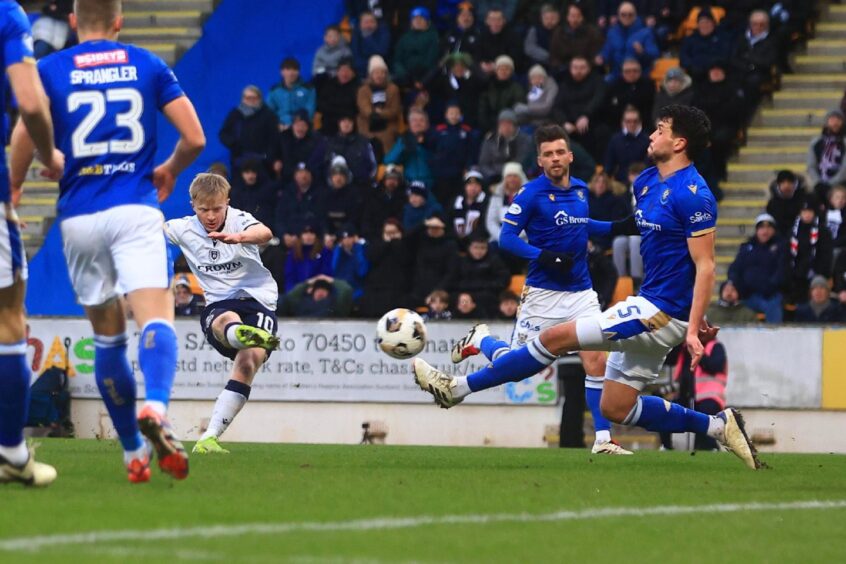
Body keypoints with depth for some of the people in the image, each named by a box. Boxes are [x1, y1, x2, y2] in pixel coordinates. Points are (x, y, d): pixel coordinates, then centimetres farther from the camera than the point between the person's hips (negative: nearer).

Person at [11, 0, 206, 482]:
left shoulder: (49, 70, 6)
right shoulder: (148, 65, 8)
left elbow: (24, 144, -3)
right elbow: (195, 138, 5)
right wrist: (169, 171, 24)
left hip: (79, 217, 1)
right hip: (136, 209, -1)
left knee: (108, 336, 12)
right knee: (156, 319, -13)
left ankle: (134, 453, 16)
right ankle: (155, 409, -42)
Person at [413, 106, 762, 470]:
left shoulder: (693, 194, -16)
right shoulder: (646, 182, 12)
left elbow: (705, 265, -18)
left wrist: (693, 328, -24)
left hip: (664, 313, -10)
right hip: (651, 307, 10)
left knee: (556, 337, -11)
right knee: (614, 408, 11)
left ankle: (458, 388, -4)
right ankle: (717, 426, 14)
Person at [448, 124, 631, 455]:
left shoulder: (581, 190, 9)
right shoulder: (531, 194, -11)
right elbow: (506, 238, -13)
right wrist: (544, 257, -24)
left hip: (581, 292, 4)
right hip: (543, 294, -4)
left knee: (595, 360, -7)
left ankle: (603, 440, -1)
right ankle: (480, 340, 36)